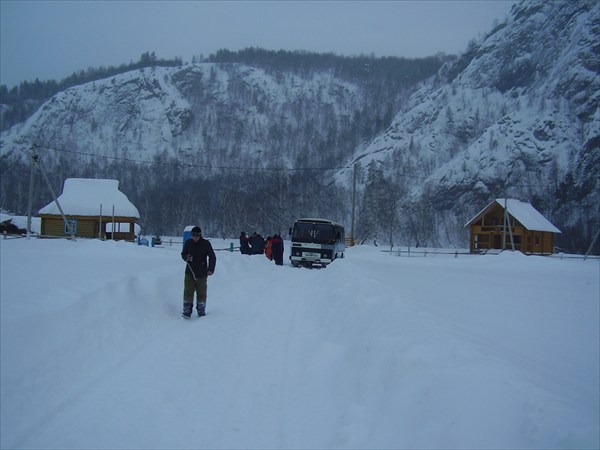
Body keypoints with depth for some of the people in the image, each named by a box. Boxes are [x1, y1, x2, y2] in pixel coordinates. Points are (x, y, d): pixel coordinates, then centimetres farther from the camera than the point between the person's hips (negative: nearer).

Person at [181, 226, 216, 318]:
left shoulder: (206, 244, -5)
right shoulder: (188, 242, 2)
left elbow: (212, 257, 2)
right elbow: (183, 254, 15)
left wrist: (211, 269, -9)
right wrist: (186, 257, -9)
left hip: (202, 273, -2)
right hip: (189, 273, 2)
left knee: (201, 293, 3)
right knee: (188, 292, -3)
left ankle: (201, 311, 15)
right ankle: (187, 311, 1)